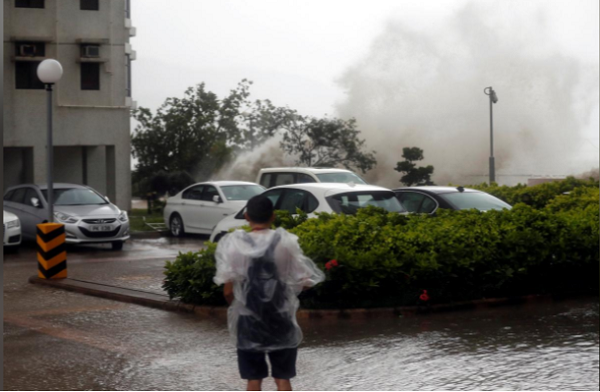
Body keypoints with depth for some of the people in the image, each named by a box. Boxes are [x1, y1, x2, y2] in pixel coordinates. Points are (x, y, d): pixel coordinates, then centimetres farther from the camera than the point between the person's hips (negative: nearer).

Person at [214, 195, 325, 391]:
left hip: (248, 321, 0)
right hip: (281, 319, 0)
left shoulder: (233, 244, -7)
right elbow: (304, 281, -6)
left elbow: (228, 291, -7)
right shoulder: (285, 242, -7)